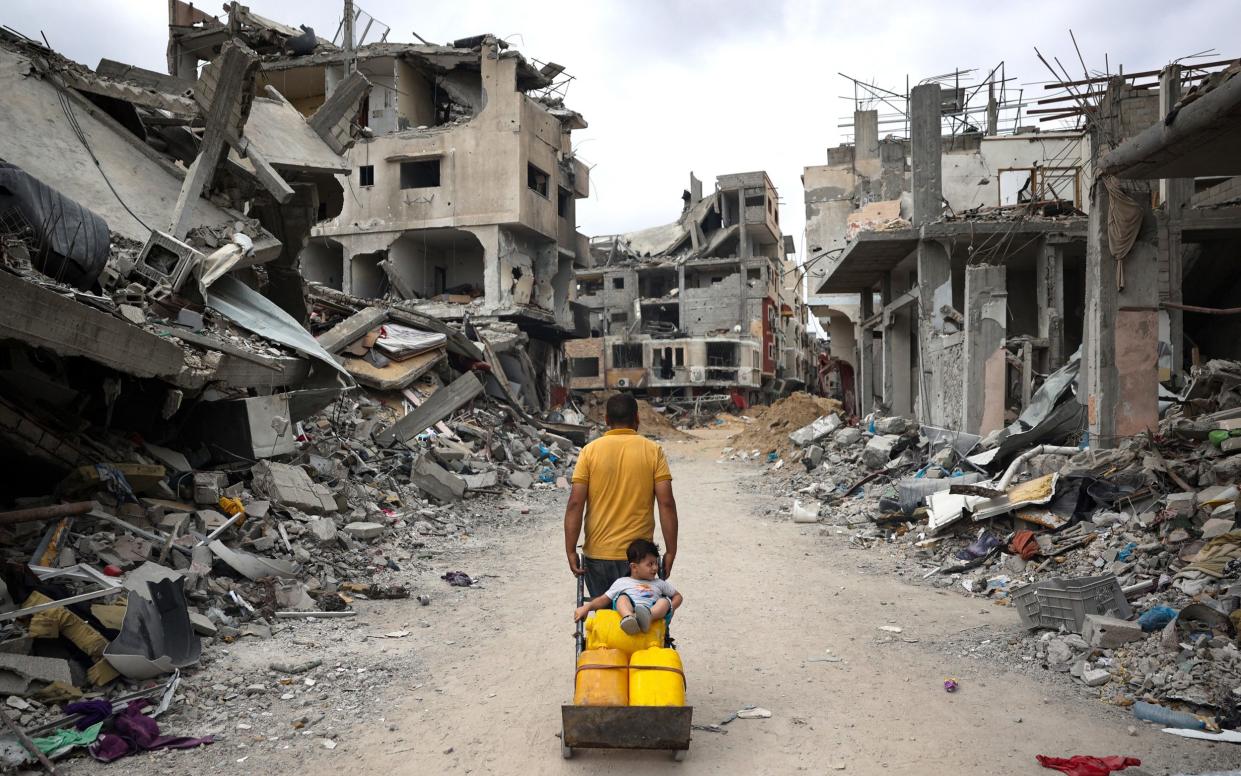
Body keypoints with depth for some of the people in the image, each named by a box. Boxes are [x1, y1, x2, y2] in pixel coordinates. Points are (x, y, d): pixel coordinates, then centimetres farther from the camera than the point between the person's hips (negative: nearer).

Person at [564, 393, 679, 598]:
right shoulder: (653, 451, -2)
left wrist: (571, 551, -4)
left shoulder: (590, 451, -2)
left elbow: (575, 504, -8)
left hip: (597, 553, 0)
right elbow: (666, 503, -8)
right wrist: (670, 552, -2)